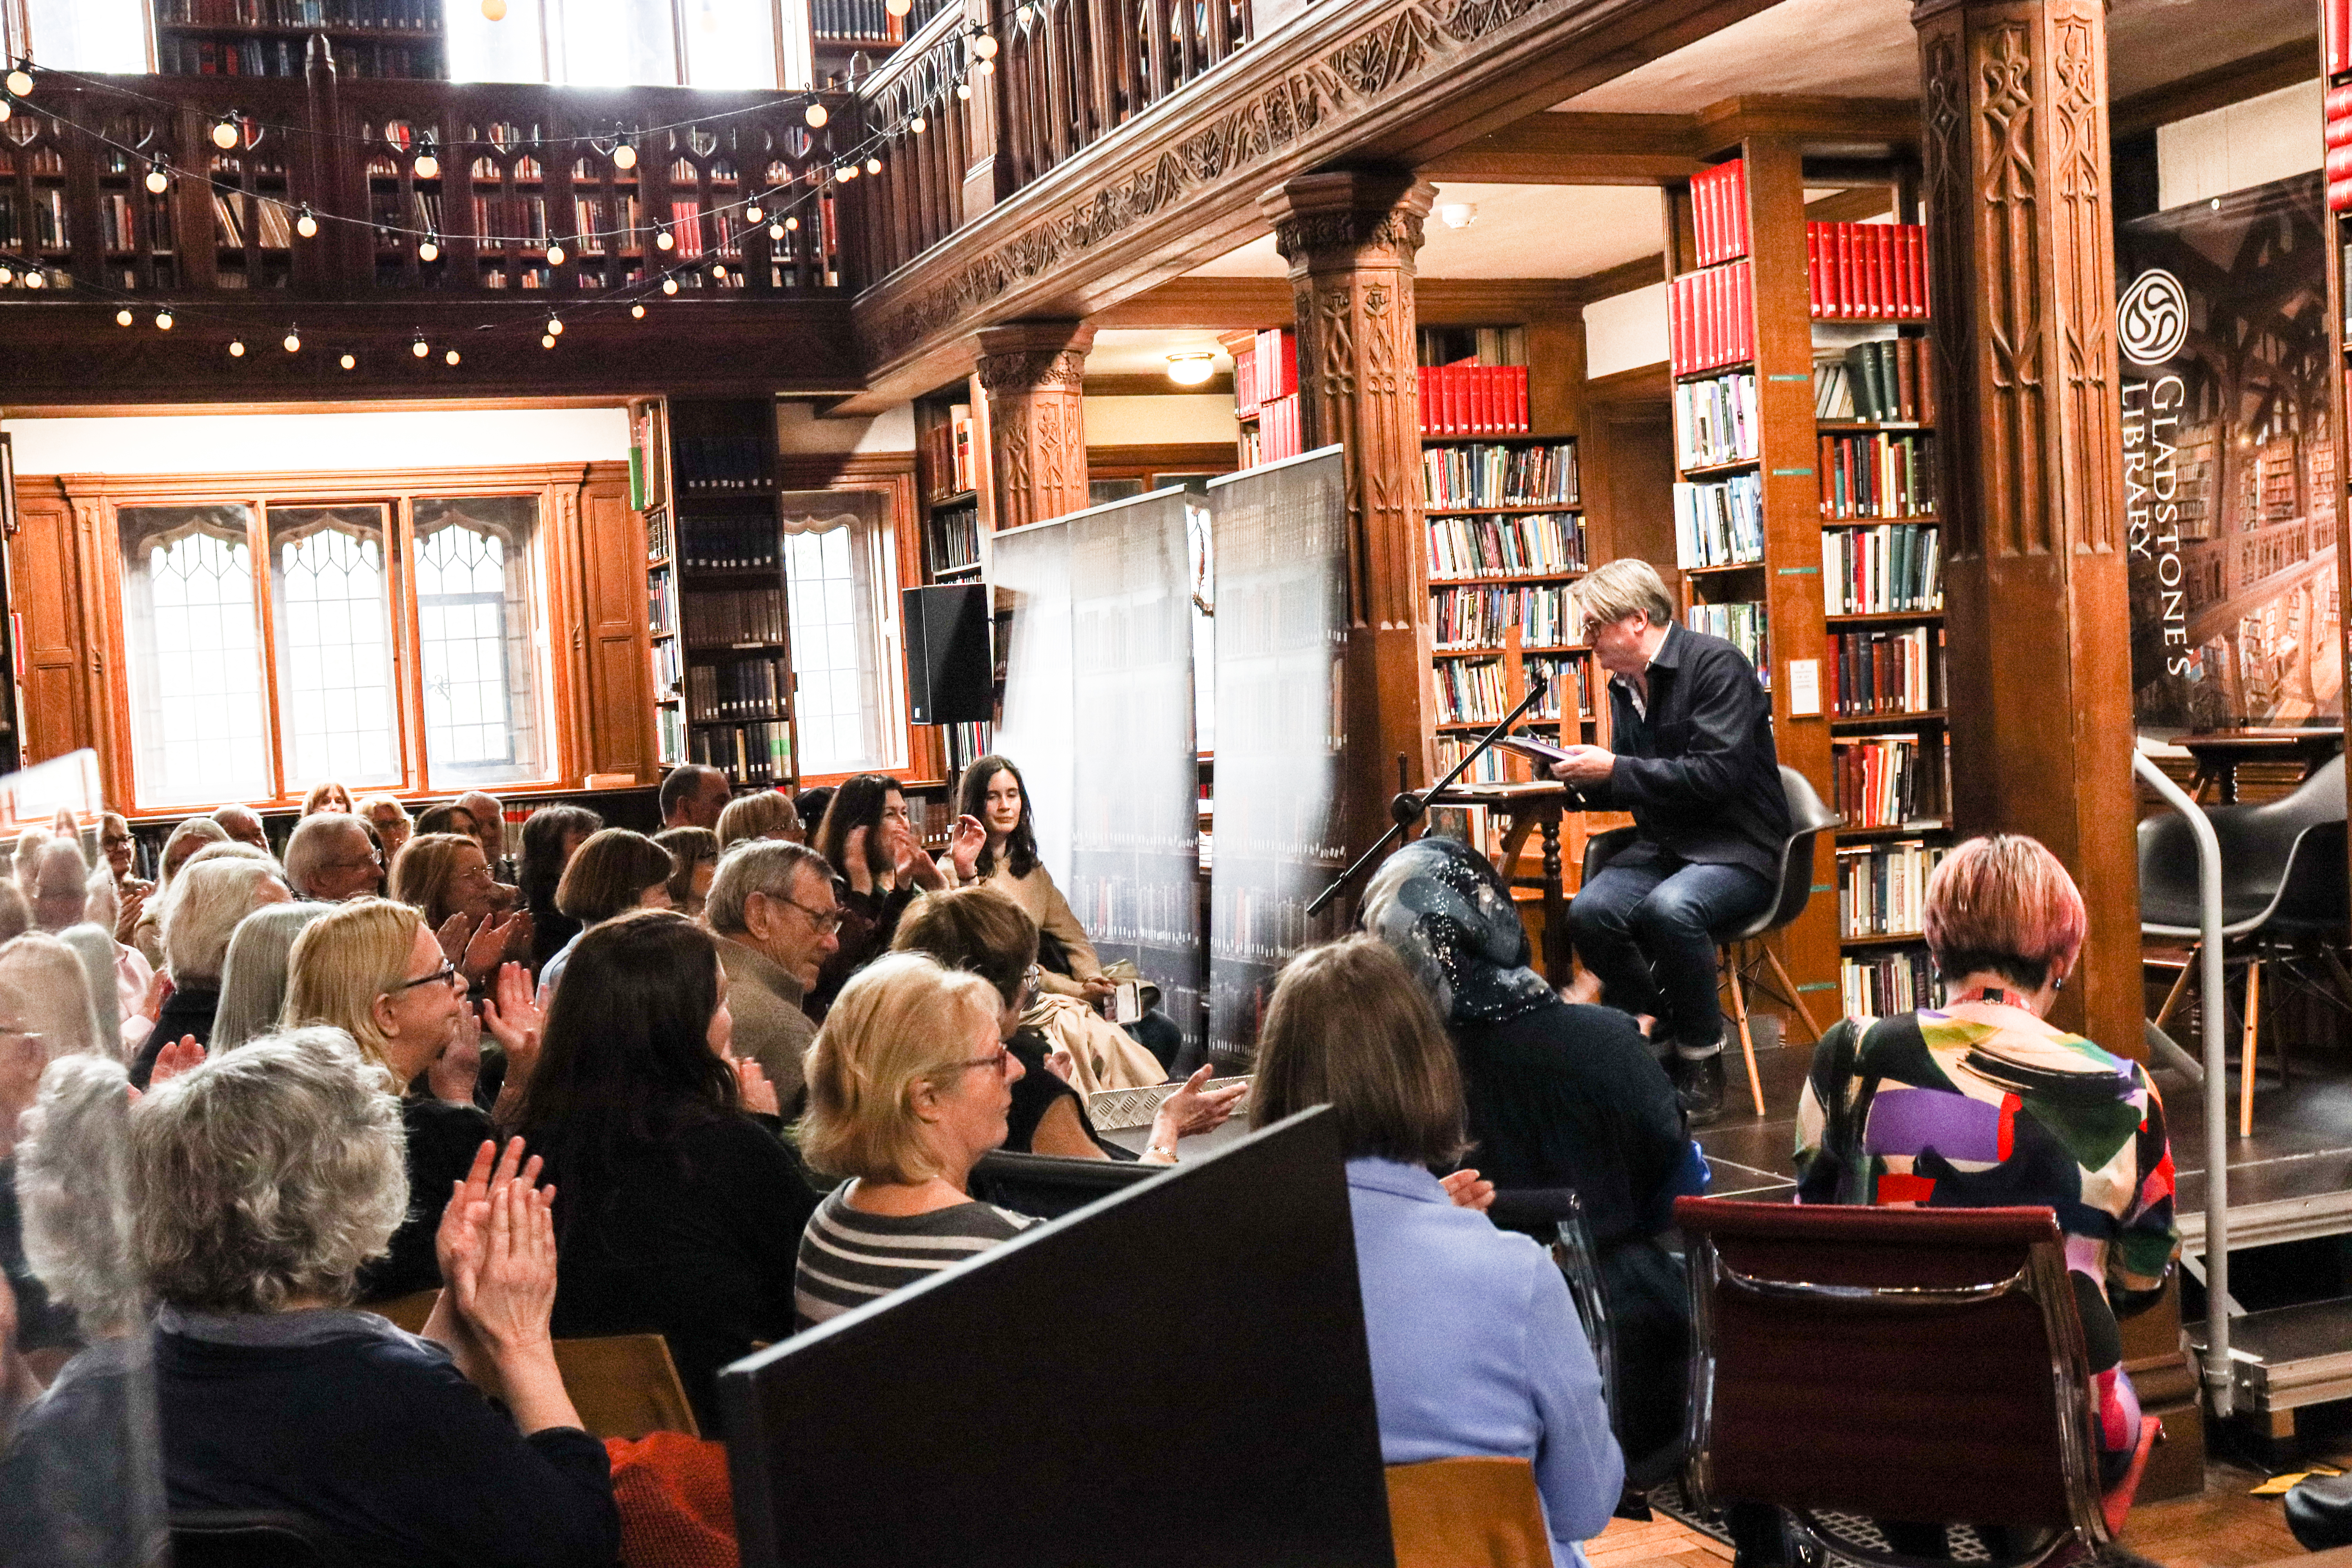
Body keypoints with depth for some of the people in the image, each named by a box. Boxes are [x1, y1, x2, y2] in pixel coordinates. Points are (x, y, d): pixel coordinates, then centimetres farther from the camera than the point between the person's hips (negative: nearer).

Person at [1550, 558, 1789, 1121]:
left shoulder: (1716, 663, -12)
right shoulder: (1625, 685, 11)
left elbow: (1718, 774, -22)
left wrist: (1614, 770, -20)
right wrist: (1585, 782, 0)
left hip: (1737, 847, -7)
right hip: (1665, 845, 7)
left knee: (1669, 908, -36)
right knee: (1588, 913, -22)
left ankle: (1702, 1059, -15)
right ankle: (1656, 1048, -2)